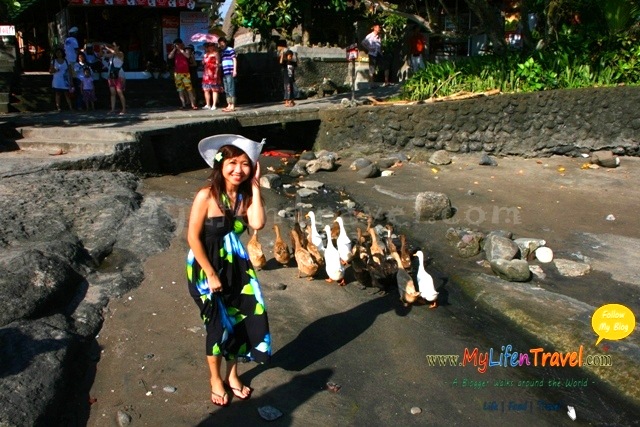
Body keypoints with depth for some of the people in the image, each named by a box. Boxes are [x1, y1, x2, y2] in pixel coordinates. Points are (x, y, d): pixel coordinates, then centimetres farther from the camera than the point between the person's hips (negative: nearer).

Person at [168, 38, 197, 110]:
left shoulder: (186, 50, 5)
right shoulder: (174, 52, 13)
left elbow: (188, 56, -16)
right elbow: (169, 57, -4)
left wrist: (180, 49, -11)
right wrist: (174, 49, -3)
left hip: (185, 72, -4)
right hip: (177, 73, 4)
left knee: (189, 89, -8)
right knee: (180, 89, 2)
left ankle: (193, 104, -7)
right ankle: (184, 104, 5)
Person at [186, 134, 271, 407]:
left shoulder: (245, 196, -5)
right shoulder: (206, 195, -19)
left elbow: (258, 224, -24)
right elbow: (193, 237, -17)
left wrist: (255, 188, -20)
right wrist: (211, 274, -15)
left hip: (237, 266, 5)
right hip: (207, 268, -4)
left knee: (240, 319, 11)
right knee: (218, 325, 8)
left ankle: (232, 375, 36)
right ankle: (215, 379, 34)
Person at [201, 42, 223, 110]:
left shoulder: (216, 53, -1)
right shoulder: (206, 54, 19)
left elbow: (217, 64, -7)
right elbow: (203, 63, 24)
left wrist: (216, 73, -15)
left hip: (213, 73, -7)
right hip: (206, 74, 7)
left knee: (214, 89, -5)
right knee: (206, 89, 6)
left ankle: (214, 105, -4)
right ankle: (207, 105, 14)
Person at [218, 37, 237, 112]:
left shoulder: (230, 50, 0)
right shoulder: (221, 52, 21)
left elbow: (234, 60, -4)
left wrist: (235, 70, -12)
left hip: (230, 73, -8)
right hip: (224, 73, 8)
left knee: (231, 90, -9)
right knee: (226, 91, 9)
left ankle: (232, 106, -9)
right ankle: (229, 105, 13)